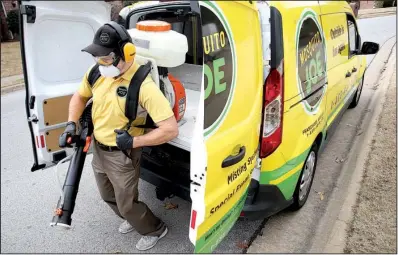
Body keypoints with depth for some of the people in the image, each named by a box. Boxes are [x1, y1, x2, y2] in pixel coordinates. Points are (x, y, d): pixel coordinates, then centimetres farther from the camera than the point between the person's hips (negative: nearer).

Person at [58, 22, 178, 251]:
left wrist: (134, 142, -26)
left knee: (127, 204, 9)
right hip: (98, 149, 8)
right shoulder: (97, 73, -8)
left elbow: (171, 129, -30)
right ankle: (133, 219, 55)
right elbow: (80, 96, 13)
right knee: (108, 196, 27)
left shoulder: (143, 85, -29)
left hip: (122, 155, -7)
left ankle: (156, 230, 38)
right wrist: (71, 124, -1)